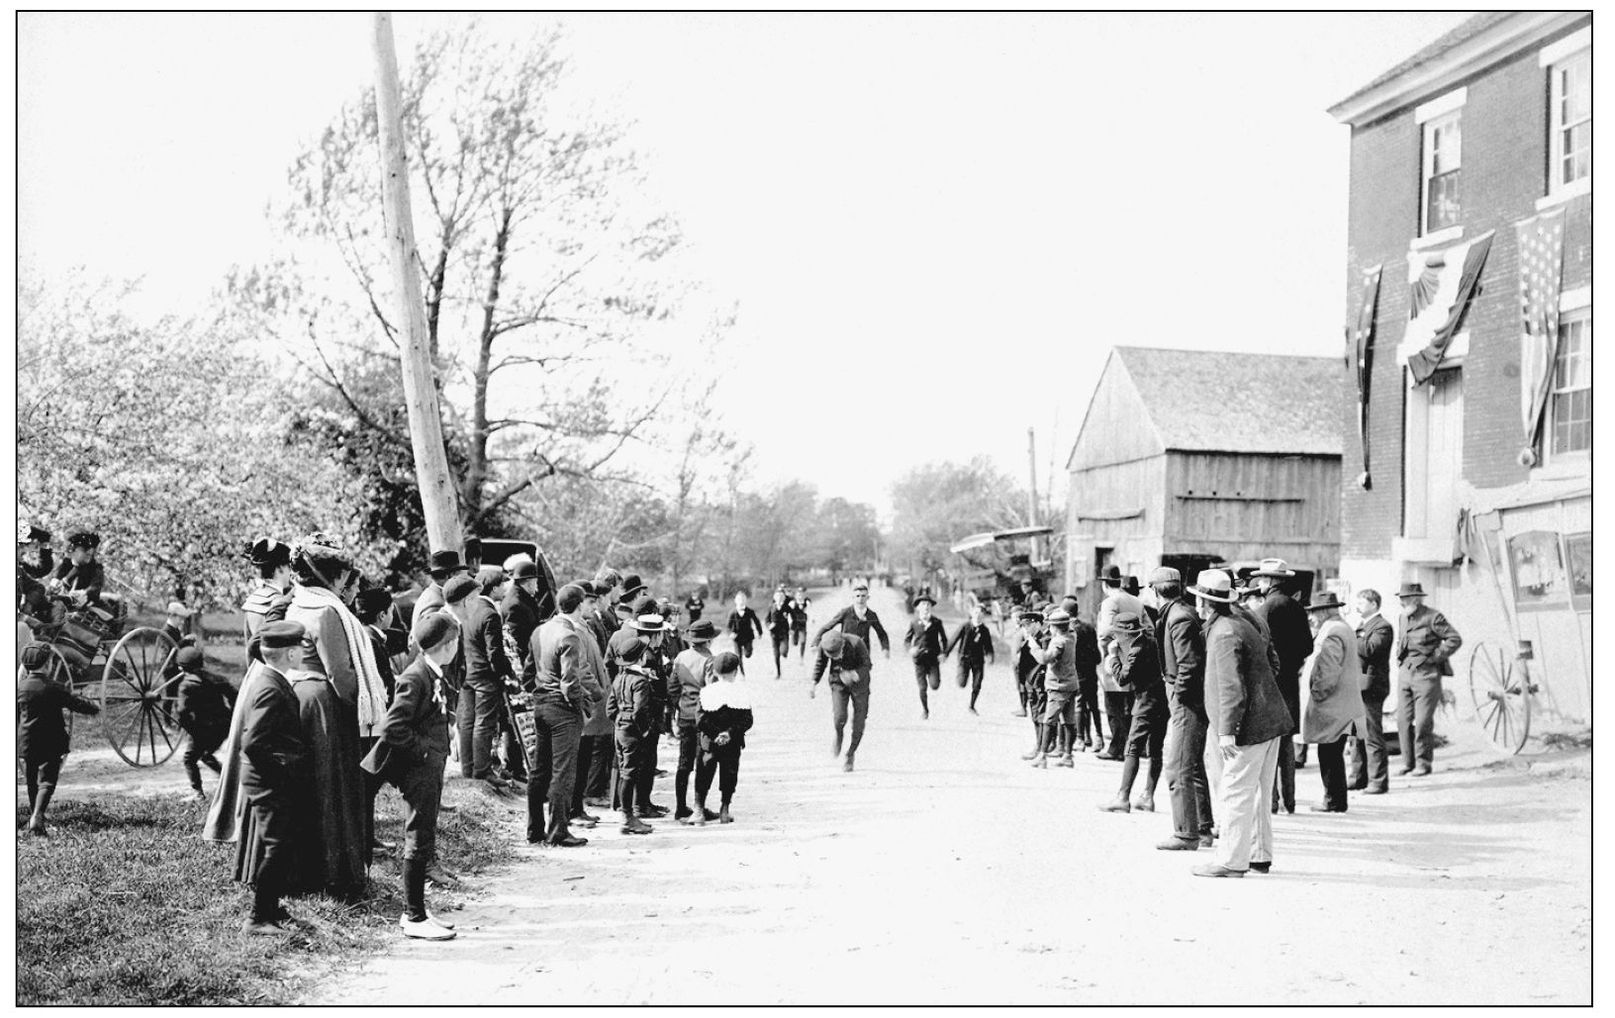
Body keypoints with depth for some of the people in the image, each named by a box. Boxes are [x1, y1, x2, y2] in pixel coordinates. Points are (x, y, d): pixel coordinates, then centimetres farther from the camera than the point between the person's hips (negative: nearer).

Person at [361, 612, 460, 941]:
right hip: (419, 772, -10)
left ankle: (415, 911, 23)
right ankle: (415, 919, 3)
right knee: (419, 843, -3)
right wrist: (422, 751, -15)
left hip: (431, 769, 10)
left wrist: (439, 751, 12)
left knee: (422, 843, 15)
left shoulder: (432, 675, 11)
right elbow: (394, 728, -23)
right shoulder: (415, 678, -19)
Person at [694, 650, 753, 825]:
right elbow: (747, 720, -9)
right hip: (733, 744, 1)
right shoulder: (741, 692, -5)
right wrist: (730, 732, -13)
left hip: (709, 743, 0)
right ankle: (724, 811, 16)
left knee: (704, 776, 11)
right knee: (729, 775, 13)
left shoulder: (707, 691, -8)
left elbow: (700, 721, -13)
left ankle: (699, 810, 13)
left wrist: (716, 733, -11)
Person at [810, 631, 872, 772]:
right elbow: (820, 663, 1)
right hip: (838, 681, 1)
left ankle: (850, 755, 21)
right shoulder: (823, 645, -21)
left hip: (858, 681, -1)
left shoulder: (856, 644, -32)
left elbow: (866, 665, -19)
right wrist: (814, 683, 1)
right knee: (839, 718, -18)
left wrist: (855, 675, -38)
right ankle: (838, 735, 19)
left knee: (858, 724, -1)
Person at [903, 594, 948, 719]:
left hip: (934, 658, 0)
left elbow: (943, 639, 9)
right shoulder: (914, 622, 0)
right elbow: (906, 639, 6)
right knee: (922, 688, 2)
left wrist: (943, 653, -4)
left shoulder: (937, 622, 1)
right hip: (919, 658, 0)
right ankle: (924, 710, 22)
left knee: (935, 686, -10)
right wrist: (910, 648, -14)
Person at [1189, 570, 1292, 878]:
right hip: (1269, 721, 10)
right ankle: (1260, 855, 23)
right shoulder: (1242, 621, 13)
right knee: (1256, 793, 16)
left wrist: (1227, 731, -22)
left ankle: (1232, 861, -2)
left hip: (1250, 726, -10)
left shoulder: (1225, 634, -18)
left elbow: (1231, 687, -22)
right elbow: (1272, 660, 23)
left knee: (1235, 793, -5)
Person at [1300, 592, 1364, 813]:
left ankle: (1334, 801, 0)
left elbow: (1327, 671, -22)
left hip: (1331, 708, -10)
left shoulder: (1331, 633, -16)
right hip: (1344, 703, 10)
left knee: (1329, 756, -4)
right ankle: (1335, 800, 18)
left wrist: (1317, 695, -14)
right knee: (1333, 755, 14)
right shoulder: (1344, 628, 18)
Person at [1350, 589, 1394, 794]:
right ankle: (1359, 777, 20)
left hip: (1370, 687, -10)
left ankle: (1378, 781, -2)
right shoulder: (1362, 626, 21)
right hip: (1357, 688, 10)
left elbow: (1369, 648, -25)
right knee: (1358, 736, 13)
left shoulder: (1382, 627, -10)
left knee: (1372, 737, -6)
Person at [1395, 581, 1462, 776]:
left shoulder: (1433, 617, -8)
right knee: (1403, 720, 3)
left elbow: (1455, 639, -9)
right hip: (1404, 673, 6)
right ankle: (1408, 762, 11)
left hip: (1426, 674, -6)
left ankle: (1423, 763, 5)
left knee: (1423, 722, -6)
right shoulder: (1403, 618, 14)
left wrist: (1435, 657, -10)